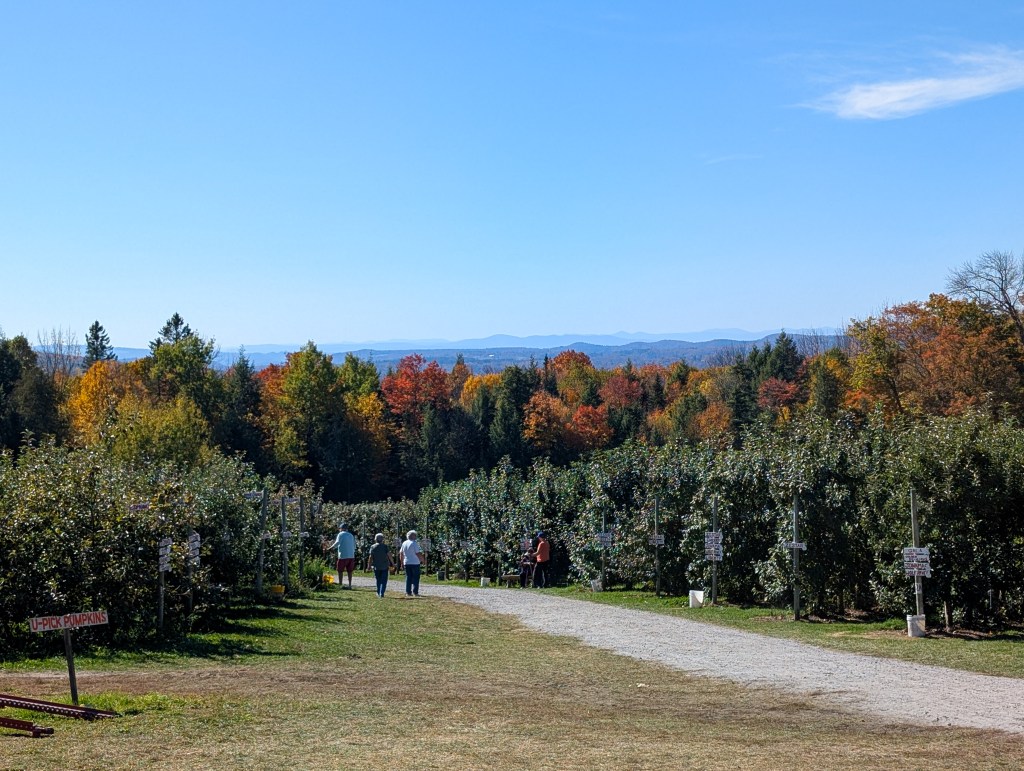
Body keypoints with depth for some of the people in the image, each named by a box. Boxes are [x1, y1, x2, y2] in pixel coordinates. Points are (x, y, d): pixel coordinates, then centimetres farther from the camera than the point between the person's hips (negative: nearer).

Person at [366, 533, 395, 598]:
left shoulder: (373, 547, -2)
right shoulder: (385, 546, -5)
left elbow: (370, 557, -4)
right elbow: (389, 555, -9)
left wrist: (369, 566, 1)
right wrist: (392, 562, 1)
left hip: (376, 566, 2)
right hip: (384, 566, -2)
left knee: (378, 580, 15)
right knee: (384, 580, 1)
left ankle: (378, 593, 21)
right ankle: (381, 593, -10)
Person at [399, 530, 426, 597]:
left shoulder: (404, 543, 9)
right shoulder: (414, 543, -11)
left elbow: (401, 553, 13)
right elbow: (418, 554, -14)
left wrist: (402, 562, 21)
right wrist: (423, 560, -1)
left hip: (406, 563, 6)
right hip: (415, 563, -6)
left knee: (408, 577, 10)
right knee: (415, 578, 0)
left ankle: (408, 592, 7)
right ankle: (415, 592, -4)